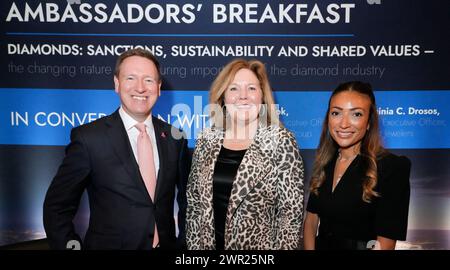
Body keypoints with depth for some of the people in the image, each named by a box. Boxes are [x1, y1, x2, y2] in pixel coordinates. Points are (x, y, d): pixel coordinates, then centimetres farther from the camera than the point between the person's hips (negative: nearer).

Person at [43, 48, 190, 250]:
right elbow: (57, 208, -8)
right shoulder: (89, 137, -13)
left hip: (167, 245, 3)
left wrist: (184, 243, 3)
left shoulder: (174, 138, -3)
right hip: (110, 245, -3)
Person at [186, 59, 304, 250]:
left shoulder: (281, 141, -13)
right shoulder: (206, 139, -2)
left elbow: (292, 211, -12)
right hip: (207, 244, 3)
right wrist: (194, 245, 2)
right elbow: (193, 201, 4)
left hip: (259, 246, -3)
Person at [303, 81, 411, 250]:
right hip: (321, 245, 5)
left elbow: (385, 243, -21)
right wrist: (309, 248, -14)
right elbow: (311, 219, -1)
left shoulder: (394, 167, -20)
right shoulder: (324, 163, -3)